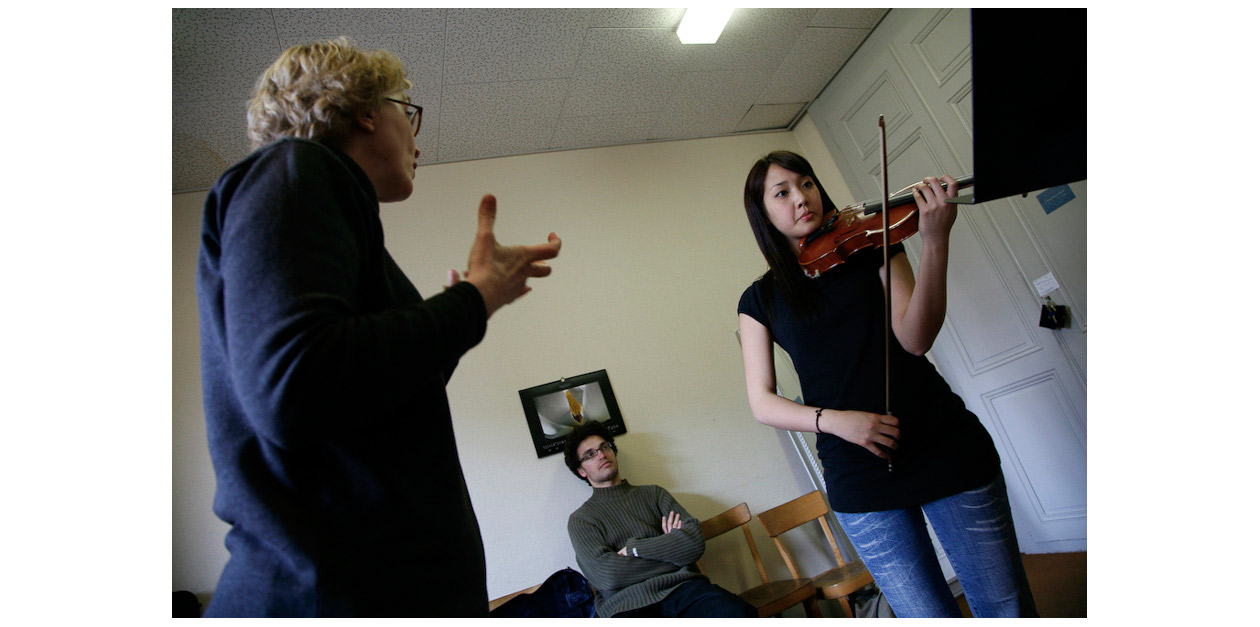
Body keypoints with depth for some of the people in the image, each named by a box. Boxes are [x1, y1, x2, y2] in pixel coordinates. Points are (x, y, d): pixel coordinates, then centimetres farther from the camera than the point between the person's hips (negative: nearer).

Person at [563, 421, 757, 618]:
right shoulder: (580, 519, 14)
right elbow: (606, 576, -3)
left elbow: (694, 542, 8)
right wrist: (669, 546, 4)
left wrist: (633, 548, 1)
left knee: (741, 613, -31)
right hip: (630, 604, -2)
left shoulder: (654, 494, 23)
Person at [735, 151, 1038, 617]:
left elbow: (915, 339, -12)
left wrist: (934, 243, -25)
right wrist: (832, 419, -18)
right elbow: (762, 403, -2)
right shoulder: (761, 299, 3)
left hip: (947, 449, 1)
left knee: (1007, 608, 11)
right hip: (859, 479, 0)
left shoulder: (872, 249, 4)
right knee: (929, 616, 8)